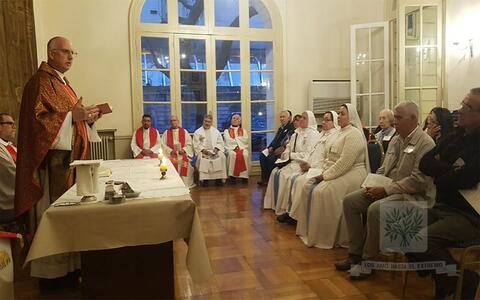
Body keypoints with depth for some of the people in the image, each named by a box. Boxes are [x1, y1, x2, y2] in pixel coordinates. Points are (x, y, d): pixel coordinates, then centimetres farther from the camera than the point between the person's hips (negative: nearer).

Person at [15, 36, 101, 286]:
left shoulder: (62, 82, 21)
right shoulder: (40, 81, -8)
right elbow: (36, 119, -17)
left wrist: (87, 116, 7)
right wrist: (72, 115, -22)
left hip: (71, 154, 9)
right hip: (53, 157, -9)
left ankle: (67, 265, 21)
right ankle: (52, 271, 6)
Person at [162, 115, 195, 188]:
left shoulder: (184, 131, 13)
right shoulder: (166, 133, 13)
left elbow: (189, 143, 8)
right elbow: (163, 145, 5)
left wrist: (183, 150, -9)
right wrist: (171, 151, -10)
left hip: (183, 154, 0)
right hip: (171, 155, 0)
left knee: (185, 166, -22)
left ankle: (185, 184, -11)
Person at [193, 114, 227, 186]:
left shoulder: (216, 131, 16)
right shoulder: (197, 132, 9)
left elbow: (220, 142, 12)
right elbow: (196, 145, 1)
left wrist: (216, 148, -8)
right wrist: (203, 150, -15)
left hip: (215, 151, 2)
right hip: (203, 151, -1)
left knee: (222, 157, -28)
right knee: (201, 158, -35)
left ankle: (219, 178, -23)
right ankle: (204, 178, -26)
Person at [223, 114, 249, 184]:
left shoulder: (243, 131, 22)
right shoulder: (227, 131, 17)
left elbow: (245, 140, 3)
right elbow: (228, 141, -1)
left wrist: (235, 138, 2)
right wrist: (239, 139, 2)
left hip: (242, 148, 1)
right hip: (231, 148, -1)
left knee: (244, 155, -33)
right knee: (233, 154, -36)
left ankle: (244, 175, -29)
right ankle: (233, 175, -31)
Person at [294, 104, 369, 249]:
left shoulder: (353, 134, -14)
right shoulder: (342, 132, 18)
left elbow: (344, 162, -22)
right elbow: (330, 157, 17)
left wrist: (327, 175, -17)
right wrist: (324, 172, 2)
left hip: (350, 175, -10)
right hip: (335, 173, 10)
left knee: (321, 192, -27)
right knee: (308, 186, -4)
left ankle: (323, 238, -13)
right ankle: (310, 230, 3)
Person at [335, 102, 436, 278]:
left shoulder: (425, 143, -12)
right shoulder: (396, 140, 14)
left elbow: (418, 180, -20)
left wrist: (386, 190, -21)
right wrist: (373, 185, 0)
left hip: (412, 195, -8)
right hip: (387, 189, 8)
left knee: (375, 209, -32)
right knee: (350, 201, -8)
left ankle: (368, 260, -11)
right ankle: (355, 253, -1)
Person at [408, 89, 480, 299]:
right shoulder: (457, 135, 11)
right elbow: (425, 163, 4)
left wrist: (439, 178, -6)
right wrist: (451, 170, -13)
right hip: (443, 207, 8)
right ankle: (442, 282, 9)